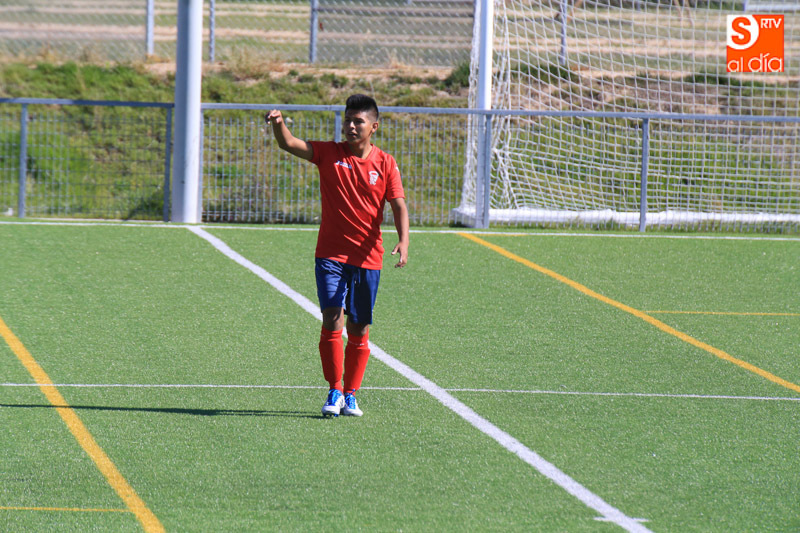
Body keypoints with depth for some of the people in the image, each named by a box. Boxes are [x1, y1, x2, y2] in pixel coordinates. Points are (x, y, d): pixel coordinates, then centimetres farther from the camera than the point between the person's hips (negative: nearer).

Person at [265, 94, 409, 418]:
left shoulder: (385, 164, 2)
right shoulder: (329, 154, 1)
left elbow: (398, 205, -2)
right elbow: (290, 145, -9)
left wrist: (403, 241, -19)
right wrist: (278, 124, -31)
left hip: (367, 258, 1)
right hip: (330, 254, -1)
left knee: (359, 330, 6)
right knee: (333, 320, -15)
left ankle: (350, 394, 19)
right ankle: (334, 392, -6)